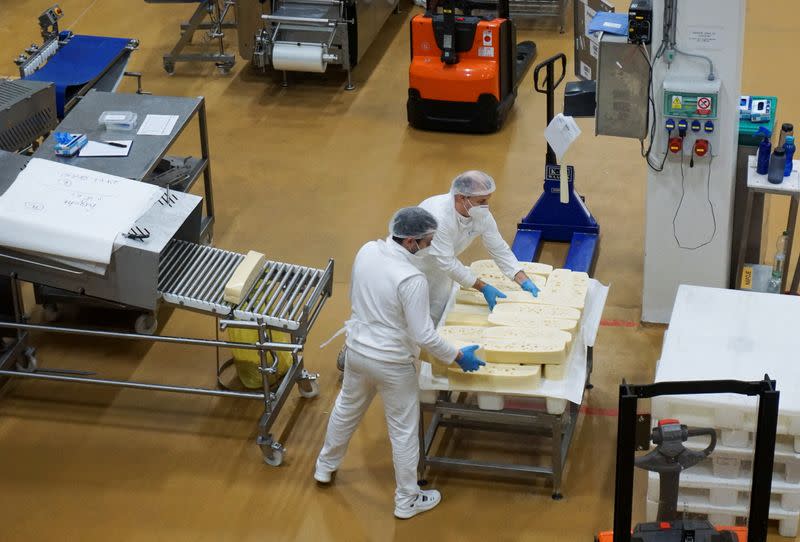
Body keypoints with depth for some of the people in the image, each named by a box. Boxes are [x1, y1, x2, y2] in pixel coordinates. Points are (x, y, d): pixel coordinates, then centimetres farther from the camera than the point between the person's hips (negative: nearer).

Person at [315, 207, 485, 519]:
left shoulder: (367, 251, -10)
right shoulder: (411, 279, -30)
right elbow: (424, 336, -25)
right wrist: (458, 357, -11)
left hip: (357, 349, 7)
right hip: (391, 363, -7)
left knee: (346, 408, 30)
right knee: (404, 431, 12)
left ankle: (325, 467, 51)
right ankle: (407, 501, 27)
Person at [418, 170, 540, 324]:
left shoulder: (482, 215, -18)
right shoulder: (439, 217, -40)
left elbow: (500, 250, -8)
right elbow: (446, 262, -35)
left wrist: (524, 281, -18)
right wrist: (483, 288, -31)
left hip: (439, 267, 7)